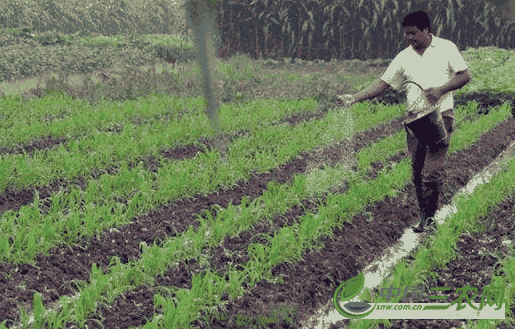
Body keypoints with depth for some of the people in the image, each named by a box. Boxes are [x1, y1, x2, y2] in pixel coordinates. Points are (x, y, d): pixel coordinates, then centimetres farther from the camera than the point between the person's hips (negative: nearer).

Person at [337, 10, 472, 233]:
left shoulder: (446, 48, 0)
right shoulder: (404, 57, 6)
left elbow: (465, 75, 0)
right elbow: (383, 83, 4)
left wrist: (441, 89, -15)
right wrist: (355, 97, -7)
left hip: (440, 117, -3)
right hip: (415, 120, 4)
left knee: (432, 172, -10)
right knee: (417, 173, 5)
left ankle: (428, 218, 3)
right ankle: (424, 217, 18)